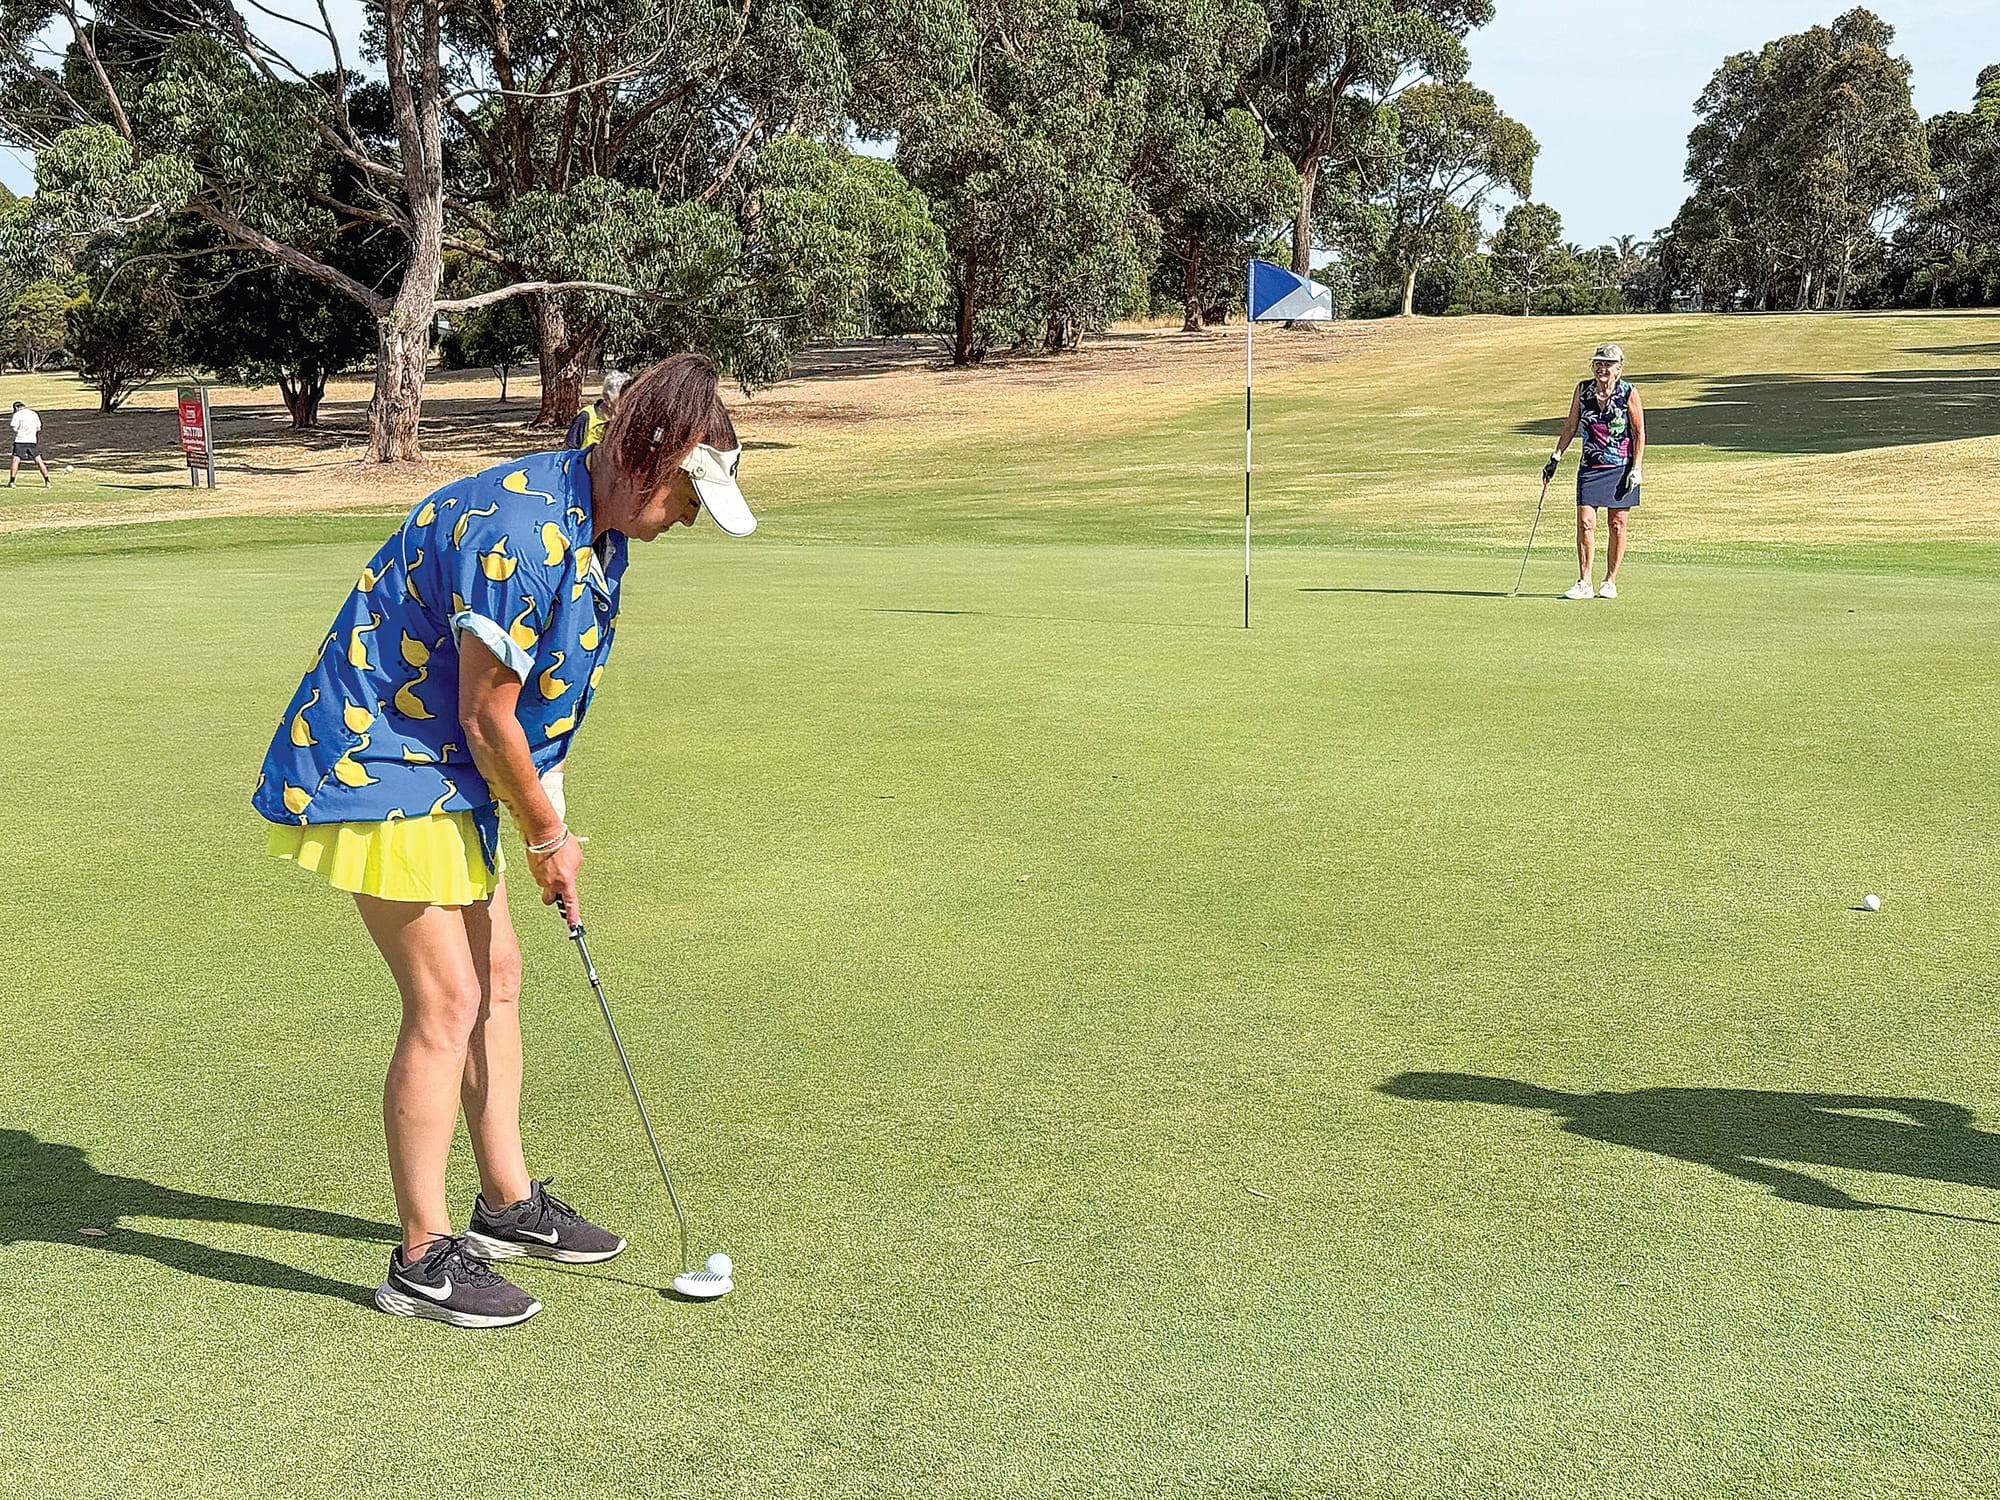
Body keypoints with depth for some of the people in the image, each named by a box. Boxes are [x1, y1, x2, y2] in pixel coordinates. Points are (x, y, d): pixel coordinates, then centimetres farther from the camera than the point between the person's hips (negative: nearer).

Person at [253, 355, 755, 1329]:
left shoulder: (596, 527, 5)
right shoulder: (518, 531, -28)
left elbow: (537, 700, 13)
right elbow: (486, 717, -22)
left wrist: (547, 826, 8)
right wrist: (547, 834, -8)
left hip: (446, 772, 10)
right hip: (373, 766, -10)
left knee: (497, 976, 15)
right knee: (445, 1001, -9)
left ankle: (508, 1205, 29)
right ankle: (422, 1259, 3)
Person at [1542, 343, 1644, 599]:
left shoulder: (1629, 393, -6)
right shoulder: (1583, 389, 3)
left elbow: (1639, 433, -3)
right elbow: (1570, 426, 12)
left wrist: (1636, 469, -8)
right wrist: (1555, 458, 8)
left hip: (1621, 468, -2)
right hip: (1591, 467, 3)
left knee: (1616, 525, 3)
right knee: (1585, 522, -7)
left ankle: (1610, 582, 13)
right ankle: (1584, 583, -1)